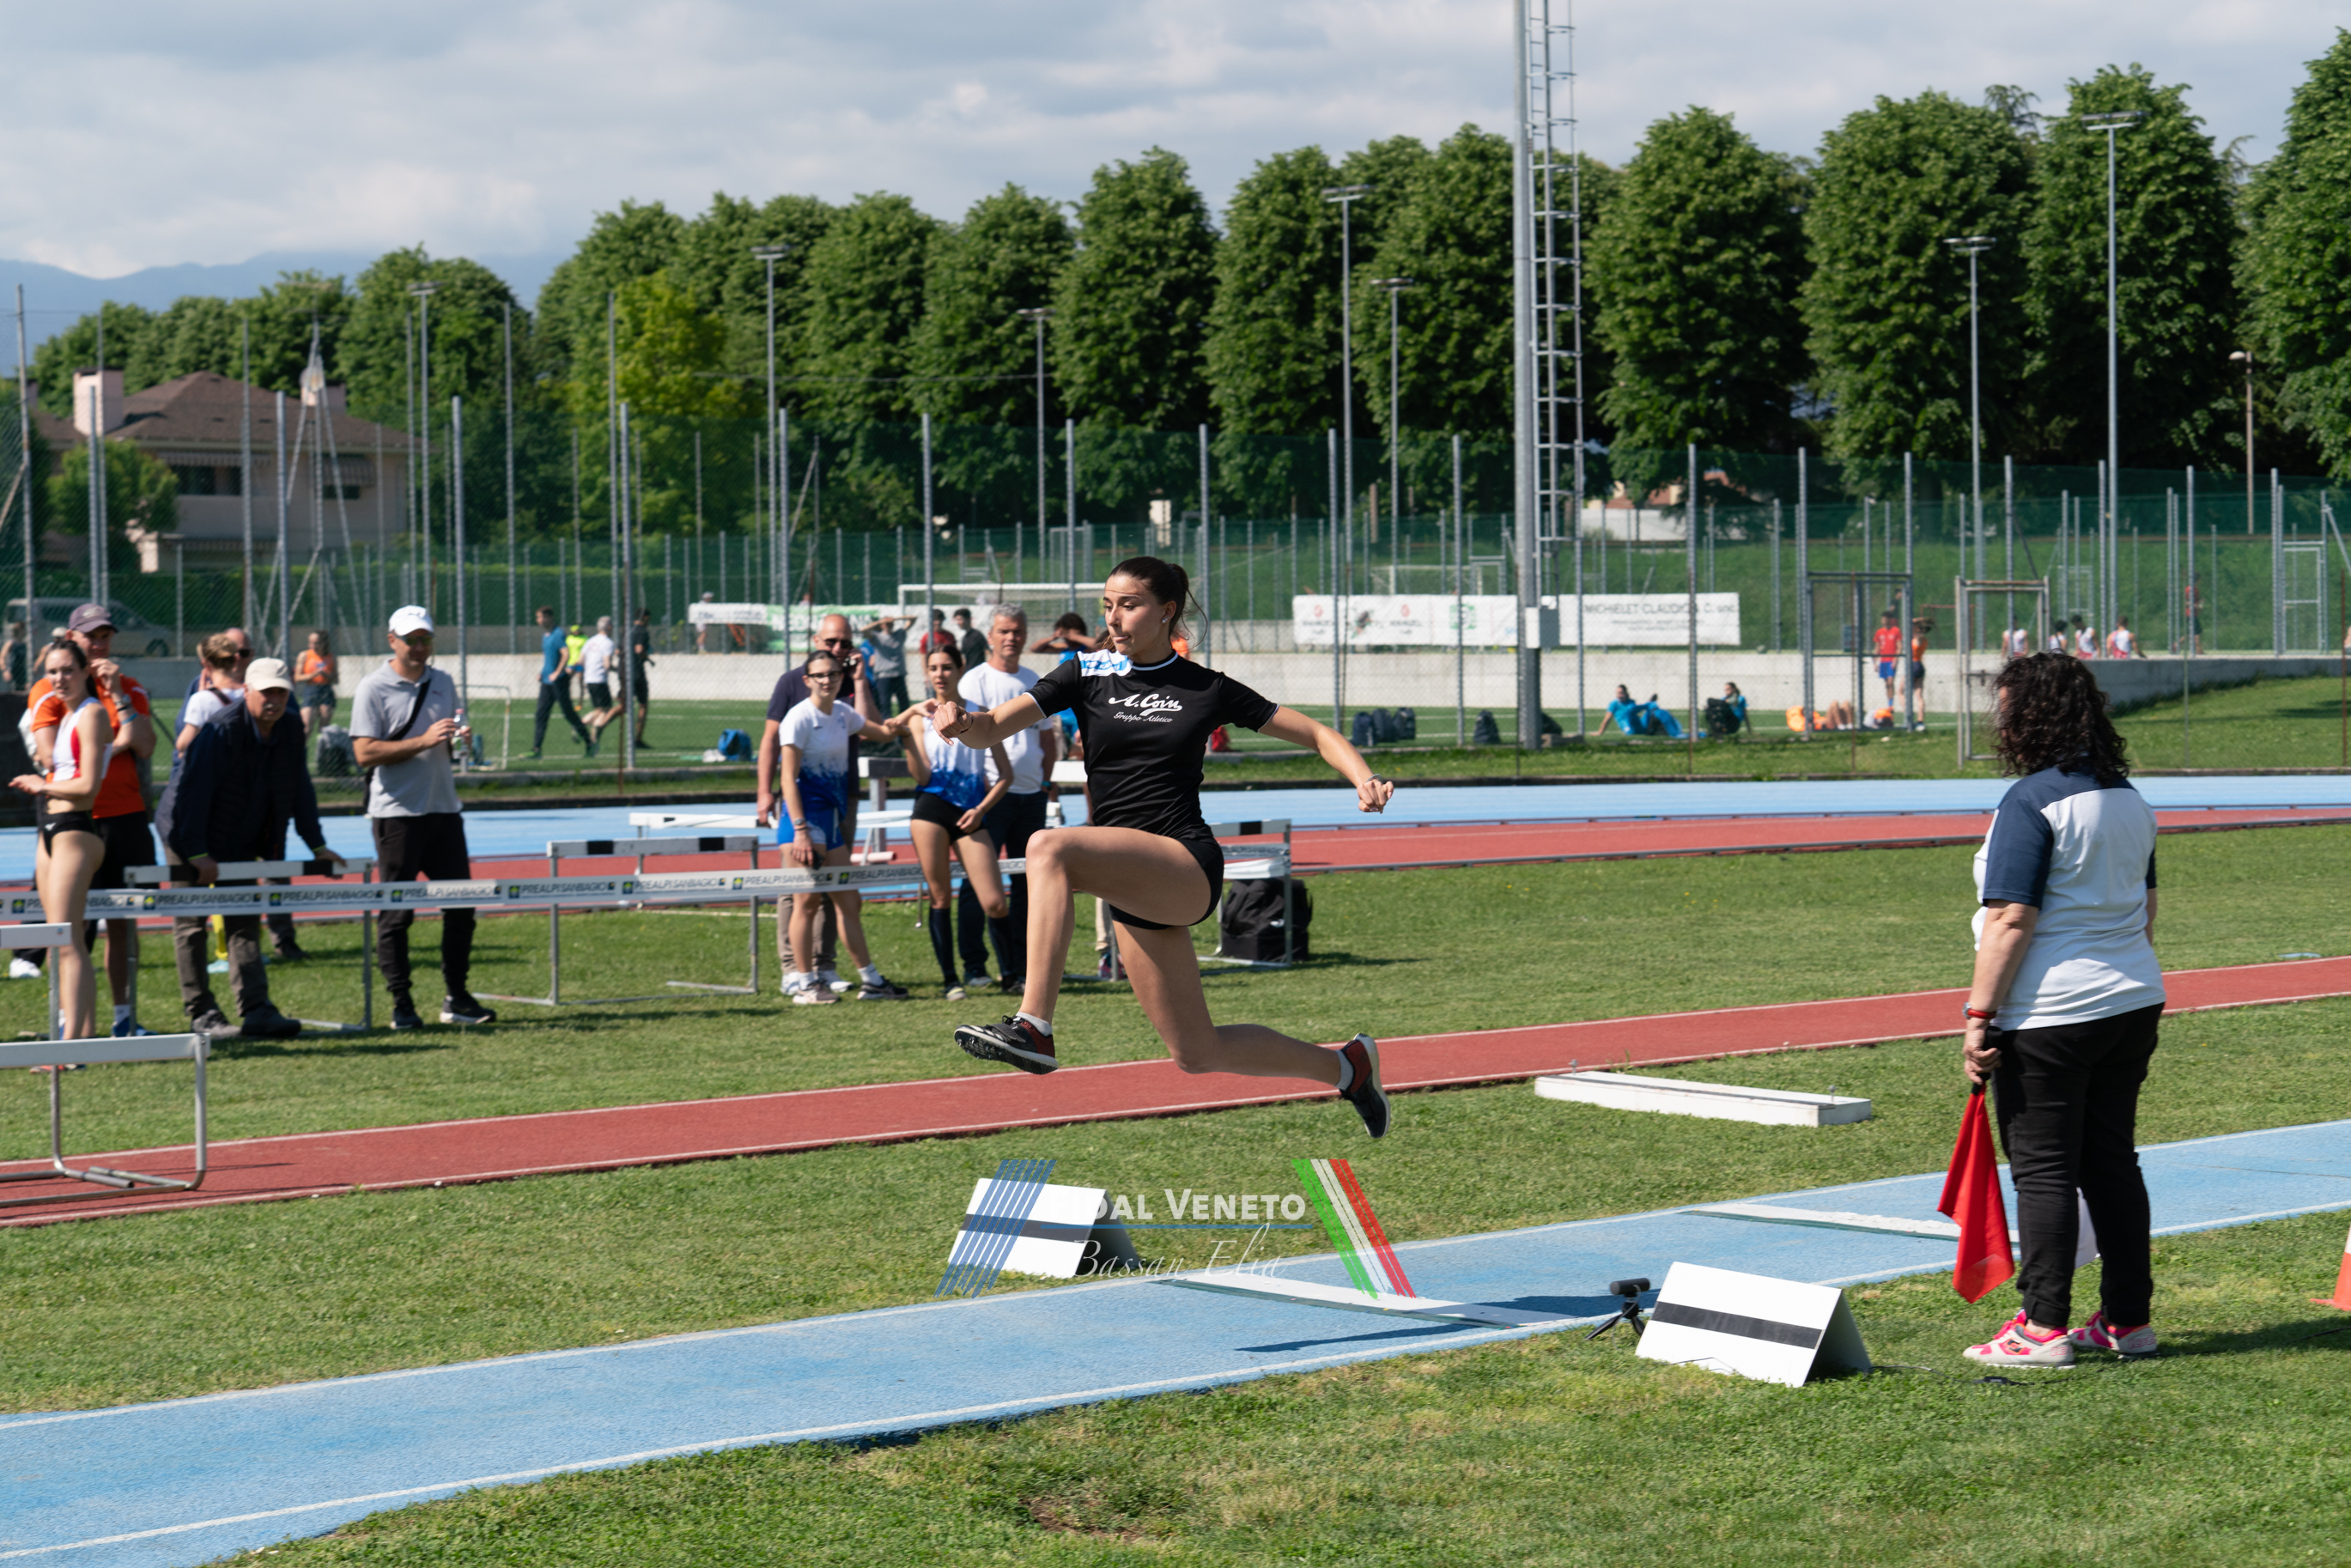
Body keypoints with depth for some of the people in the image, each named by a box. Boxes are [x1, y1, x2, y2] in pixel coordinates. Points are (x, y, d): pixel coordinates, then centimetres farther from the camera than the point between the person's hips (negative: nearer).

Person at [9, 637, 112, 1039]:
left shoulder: (91, 713, -10)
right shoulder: (64, 714, 19)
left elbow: (88, 784, -16)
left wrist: (42, 785, -4)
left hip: (76, 831, -10)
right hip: (52, 832, 10)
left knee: (66, 942, -15)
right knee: (66, 943, 9)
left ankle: (72, 1039, -20)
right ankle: (85, 1032, 12)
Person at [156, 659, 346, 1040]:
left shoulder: (291, 727, -3)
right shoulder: (220, 730, -24)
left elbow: (300, 789, 6)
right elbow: (193, 790, -24)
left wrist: (317, 845, 4)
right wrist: (196, 853, -25)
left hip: (241, 843, 6)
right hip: (189, 837, -6)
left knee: (245, 923, -1)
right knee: (191, 923, -1)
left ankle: (256, 1012, -7)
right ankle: (200, 1013, 5)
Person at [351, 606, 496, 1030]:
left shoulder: (442, 683, 13)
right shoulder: (373, 689, -6)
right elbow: (365, 753, -14)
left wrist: (460, 739, -3)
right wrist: (423, 741, -20)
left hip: (444, 808, 6)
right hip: (397, 814, -6)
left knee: (461, 906, 4)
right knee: (396, 913, -2)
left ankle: (456, 999, 13)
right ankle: (401, 1006, 3)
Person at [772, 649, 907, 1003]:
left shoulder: (842, 714, 11)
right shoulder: (800, 718, -11)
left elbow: (884, 732, 28)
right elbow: (788, 777, -15)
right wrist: (800, 830, -22)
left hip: (832, 815, 8)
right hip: (806, 813, -8)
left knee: (847, 901, 10)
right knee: (807, 899, -6)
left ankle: (870, 980, 14)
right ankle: (803, 983, 0)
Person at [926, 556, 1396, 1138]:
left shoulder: (1207, 689, 3)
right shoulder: (1087, 674, 9)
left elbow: (1316, 734, 10)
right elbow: (993, 729, -1)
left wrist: (1366, 778, -9)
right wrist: (962, 721, -24)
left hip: (1186, 866, -5)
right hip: (1131, 887, 5)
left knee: (1049, 848, -31)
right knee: (1198, 1053, 11)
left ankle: (1033, 1027, -38)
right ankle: (1347, 1066, 34)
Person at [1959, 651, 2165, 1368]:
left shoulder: (2032, 801, -16)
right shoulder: (2128, 796, 11)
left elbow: (2011, 919, -20)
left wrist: (1979, 1015, -17)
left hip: (2050, 1017, -8)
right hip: (2133, 1005, 8)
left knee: (2043, 1170, -2)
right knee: (2112, 1160, 13)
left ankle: (2044, 1328, -1)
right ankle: (2128, 1319, 18)